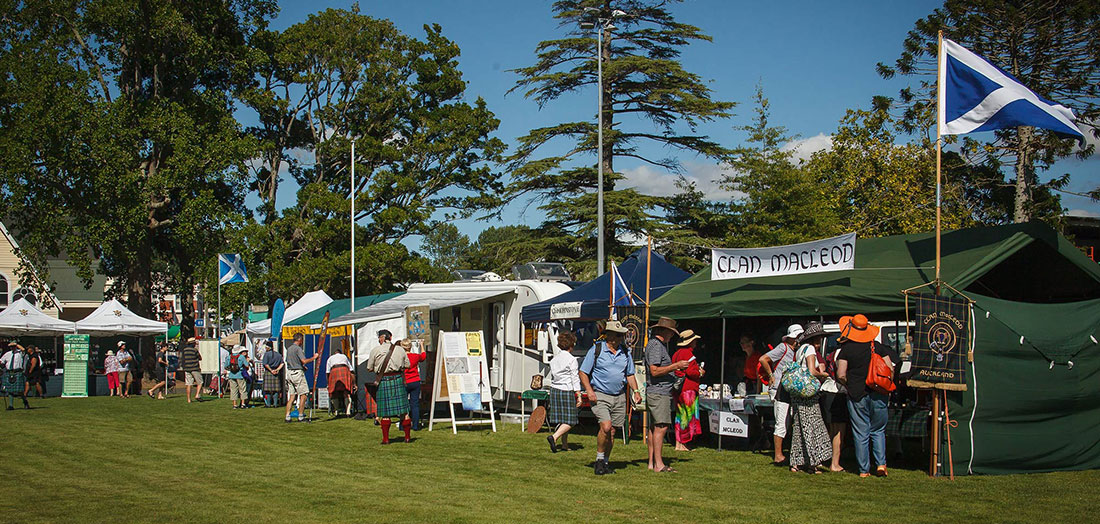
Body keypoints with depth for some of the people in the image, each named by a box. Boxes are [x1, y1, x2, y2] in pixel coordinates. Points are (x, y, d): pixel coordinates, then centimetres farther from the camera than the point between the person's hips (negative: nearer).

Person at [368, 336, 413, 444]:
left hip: (383, 381, -1)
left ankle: (385, 438, 4)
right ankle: (407, 436, 10)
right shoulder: (400, 349, 5)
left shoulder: (375, 351, -2)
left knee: (385, 412, 4)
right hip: (398, 379, 1)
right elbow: (407, 366, 9)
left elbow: (370, 368, 2)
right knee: (404, 411, 7)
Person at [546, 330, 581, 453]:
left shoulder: (554, 359, 10)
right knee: (570, 421, -3)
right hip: (567, 391, -7)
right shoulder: (572, 360, -9)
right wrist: (579, 395, -6)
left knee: (560, 419, 11)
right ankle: (554, 437, -22)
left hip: (554, 390, 7)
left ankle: (565, 444, 15)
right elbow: (575, 379, -9)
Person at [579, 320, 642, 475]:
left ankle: (605, 462, 19)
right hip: (600, 396, -5)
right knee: (606, 427, -19)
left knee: (612, 432, 6)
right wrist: (589, 391, -14)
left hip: (619, 397, 5)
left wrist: (636, 391, 6)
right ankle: (599, 460, -2)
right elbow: (583, 372, -1)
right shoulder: (596, 350, -3)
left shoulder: (626, 352, 11)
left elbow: (630, 375, 20)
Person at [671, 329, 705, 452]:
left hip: (678, 389, 10)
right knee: (687, 415, -5)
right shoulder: (688, 354, -14)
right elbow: (690, 372, -21)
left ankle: (678, 443, 13)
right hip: (688, 389, -10)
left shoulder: (676, 354, 16)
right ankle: (682, 444, -4)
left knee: (680, 414, 12)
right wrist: (700, 373, -1)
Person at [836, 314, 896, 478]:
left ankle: (864, 469, 6)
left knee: (860, 434, 5)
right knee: (878, 431, 15)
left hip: (857, 397, -2)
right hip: (878, 396, 2)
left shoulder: (846, 349, -4)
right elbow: (890, 370, 3)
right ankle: (881, 464, 2)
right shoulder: (877, 347, 4)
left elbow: (841, 375, -7)